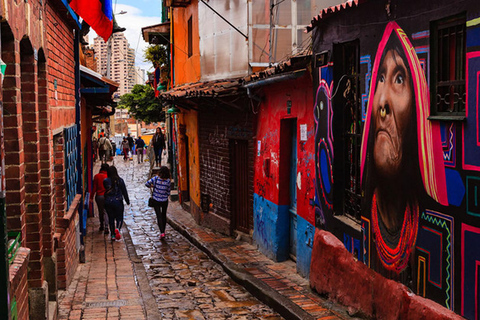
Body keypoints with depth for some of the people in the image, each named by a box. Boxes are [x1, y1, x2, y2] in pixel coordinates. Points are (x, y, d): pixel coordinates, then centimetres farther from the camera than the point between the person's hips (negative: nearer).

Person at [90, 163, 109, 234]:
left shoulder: (96, 176, -3)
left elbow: (94, 188, -1)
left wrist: (91, 197, 6)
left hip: (98, 196, 1)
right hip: (107, 196, -1)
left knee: (100, 211, 17)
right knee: (106, 212, 0)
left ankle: (102, 225, 28)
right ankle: (106, 227, -13)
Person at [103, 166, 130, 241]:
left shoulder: (105, 181, -6)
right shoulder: (120, 180, -7)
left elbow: (105, 190, 5)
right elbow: (124, 191, -1)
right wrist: (127, 201, 8)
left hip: (108, 202, 1)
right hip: (118, 201, -1)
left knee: (111, 218, 13)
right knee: (119, 218, 10)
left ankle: (113, 235, 14)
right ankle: (117, 229, -19)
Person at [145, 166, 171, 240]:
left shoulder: (156, 178, -14)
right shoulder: (168, 181, -11)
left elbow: (147, 184, -17)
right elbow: (168, 193, -5)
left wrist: (152, 186, 3)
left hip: (156, 200, -1)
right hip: (165, 200, 1)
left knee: (159, 216, 1)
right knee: (164, 215, 19)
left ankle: (162, 233, -12)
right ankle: (163, 231, 29)